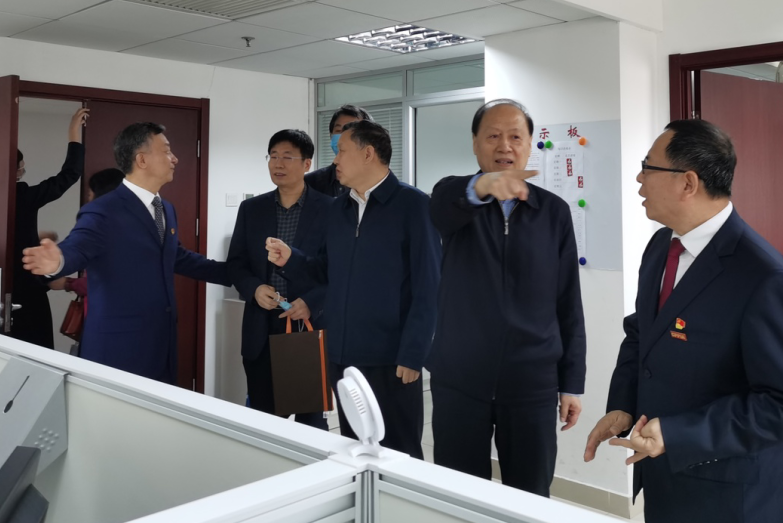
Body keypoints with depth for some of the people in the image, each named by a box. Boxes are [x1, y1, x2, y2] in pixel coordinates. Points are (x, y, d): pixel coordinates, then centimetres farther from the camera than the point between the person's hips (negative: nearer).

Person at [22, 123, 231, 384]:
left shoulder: (166, 209, 14)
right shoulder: (103, 212, -13)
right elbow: (76, 249, -27)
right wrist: (58, 261, -52)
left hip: (162, 344, 8)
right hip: (119, 347, -7)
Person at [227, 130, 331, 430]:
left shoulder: (330, 209, -3)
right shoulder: (251, 209, 8)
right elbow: (235, 263, 10)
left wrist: (311, 303, -17)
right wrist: (254, 289, -10)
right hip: (261, 332, 3)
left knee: (311, 417, 9)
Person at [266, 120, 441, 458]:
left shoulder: (413, 205, -9)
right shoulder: (337, 209, 11)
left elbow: (427, 287, -12)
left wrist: (412, 355, -14)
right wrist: (290, 260, -1)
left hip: (390, 359, -6)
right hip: (342, 355, 6)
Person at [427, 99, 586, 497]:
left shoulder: (554, 211, 3)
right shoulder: (453, 195, 0)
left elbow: (568, 303, 5)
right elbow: (443, 209, -27)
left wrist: (571, 383, 3)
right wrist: (481, 187, -48)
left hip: (532, 382, 1)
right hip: (459, 380, -1)